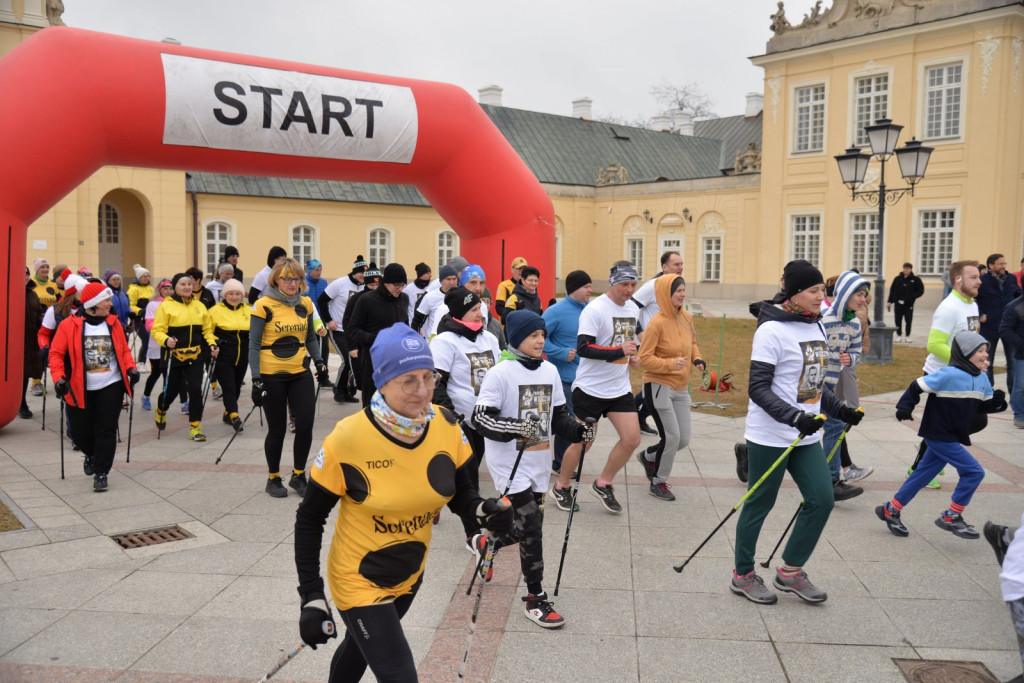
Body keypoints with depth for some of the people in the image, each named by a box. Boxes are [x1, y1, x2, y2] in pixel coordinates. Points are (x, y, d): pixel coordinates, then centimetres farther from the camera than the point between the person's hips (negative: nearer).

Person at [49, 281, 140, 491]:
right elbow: (56, 353, -4)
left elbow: (124, 350, 11)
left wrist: (131, 368, -5)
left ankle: (101, 472, 7)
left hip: (111, 387, 2)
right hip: (79, 389, -1)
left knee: (106, 430, -2)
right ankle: (92, 455, 39)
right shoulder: (69, 325, -6)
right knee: (81, 432, 7)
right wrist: (58, 378, -17)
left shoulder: (113, 322, 5)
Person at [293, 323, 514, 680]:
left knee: (362, 645, 30)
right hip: (360, 582, -5)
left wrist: (484, 511, -24)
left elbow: (460, 495, -2)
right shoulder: (347, 439, -27)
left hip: (411, 574, 5)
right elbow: (309, 520, -16)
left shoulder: (446, 425, -16)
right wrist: (311, 597, -18)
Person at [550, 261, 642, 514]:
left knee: (632, 438, -2)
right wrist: (619, 352, -29)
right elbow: (583, 348, -23)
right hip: (590, 388, -6)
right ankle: (561, 488, 24)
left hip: (620, 388, 7)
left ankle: (603, 484, 18)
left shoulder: (633, 309, 8)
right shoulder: (594, 309, -16)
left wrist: (633, 356, 6)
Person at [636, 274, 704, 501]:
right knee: (671, 437, -5)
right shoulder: (657, 323, -17)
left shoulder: (687, 317, 3)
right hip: (658, 387, -7)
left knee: (683, 440, 9)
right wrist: (670, 364, -28)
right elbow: (645, 358, -15)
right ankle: (658, 483, 18)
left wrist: (697, 358, -1)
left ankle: (648, 456, 36)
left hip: (681, 388, 7)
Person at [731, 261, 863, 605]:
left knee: (822, 499, 5)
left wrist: (839, 409, 8)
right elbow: (758, 389, -19)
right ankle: (743, 576, 22)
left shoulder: (815, 327, 10)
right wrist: (795, 417, -29)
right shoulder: (772, 330, -16)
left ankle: (791, 571, 22)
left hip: (807, 436, 8)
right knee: (759, 504, 4)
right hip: (770, 437, -8)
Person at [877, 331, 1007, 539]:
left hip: (953, 438, 8)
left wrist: (997, 402, -5)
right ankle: (951, 517, 4)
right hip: (938, 435, -8)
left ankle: (890, 511, 25)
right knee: (974, 471, -9)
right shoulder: (949, 375, -19)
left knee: (922, 475, 14)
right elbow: (917, 386, -15)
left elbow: (984, 405, 14)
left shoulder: (982, 379, 6)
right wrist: (905, 407, -18)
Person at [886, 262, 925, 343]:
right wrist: (889, 301, 1)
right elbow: (892, 290, 6)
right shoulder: (897, 279, 3)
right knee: (898, 320, 4)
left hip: (909, 304, -1)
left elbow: (920, 291, 3)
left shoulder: (915, 279, -1)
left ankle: (907, 336, 13)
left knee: (908, 321, 1)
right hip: (898, 303, 2)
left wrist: (912, 297, -12)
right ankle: (899, 335, 16)